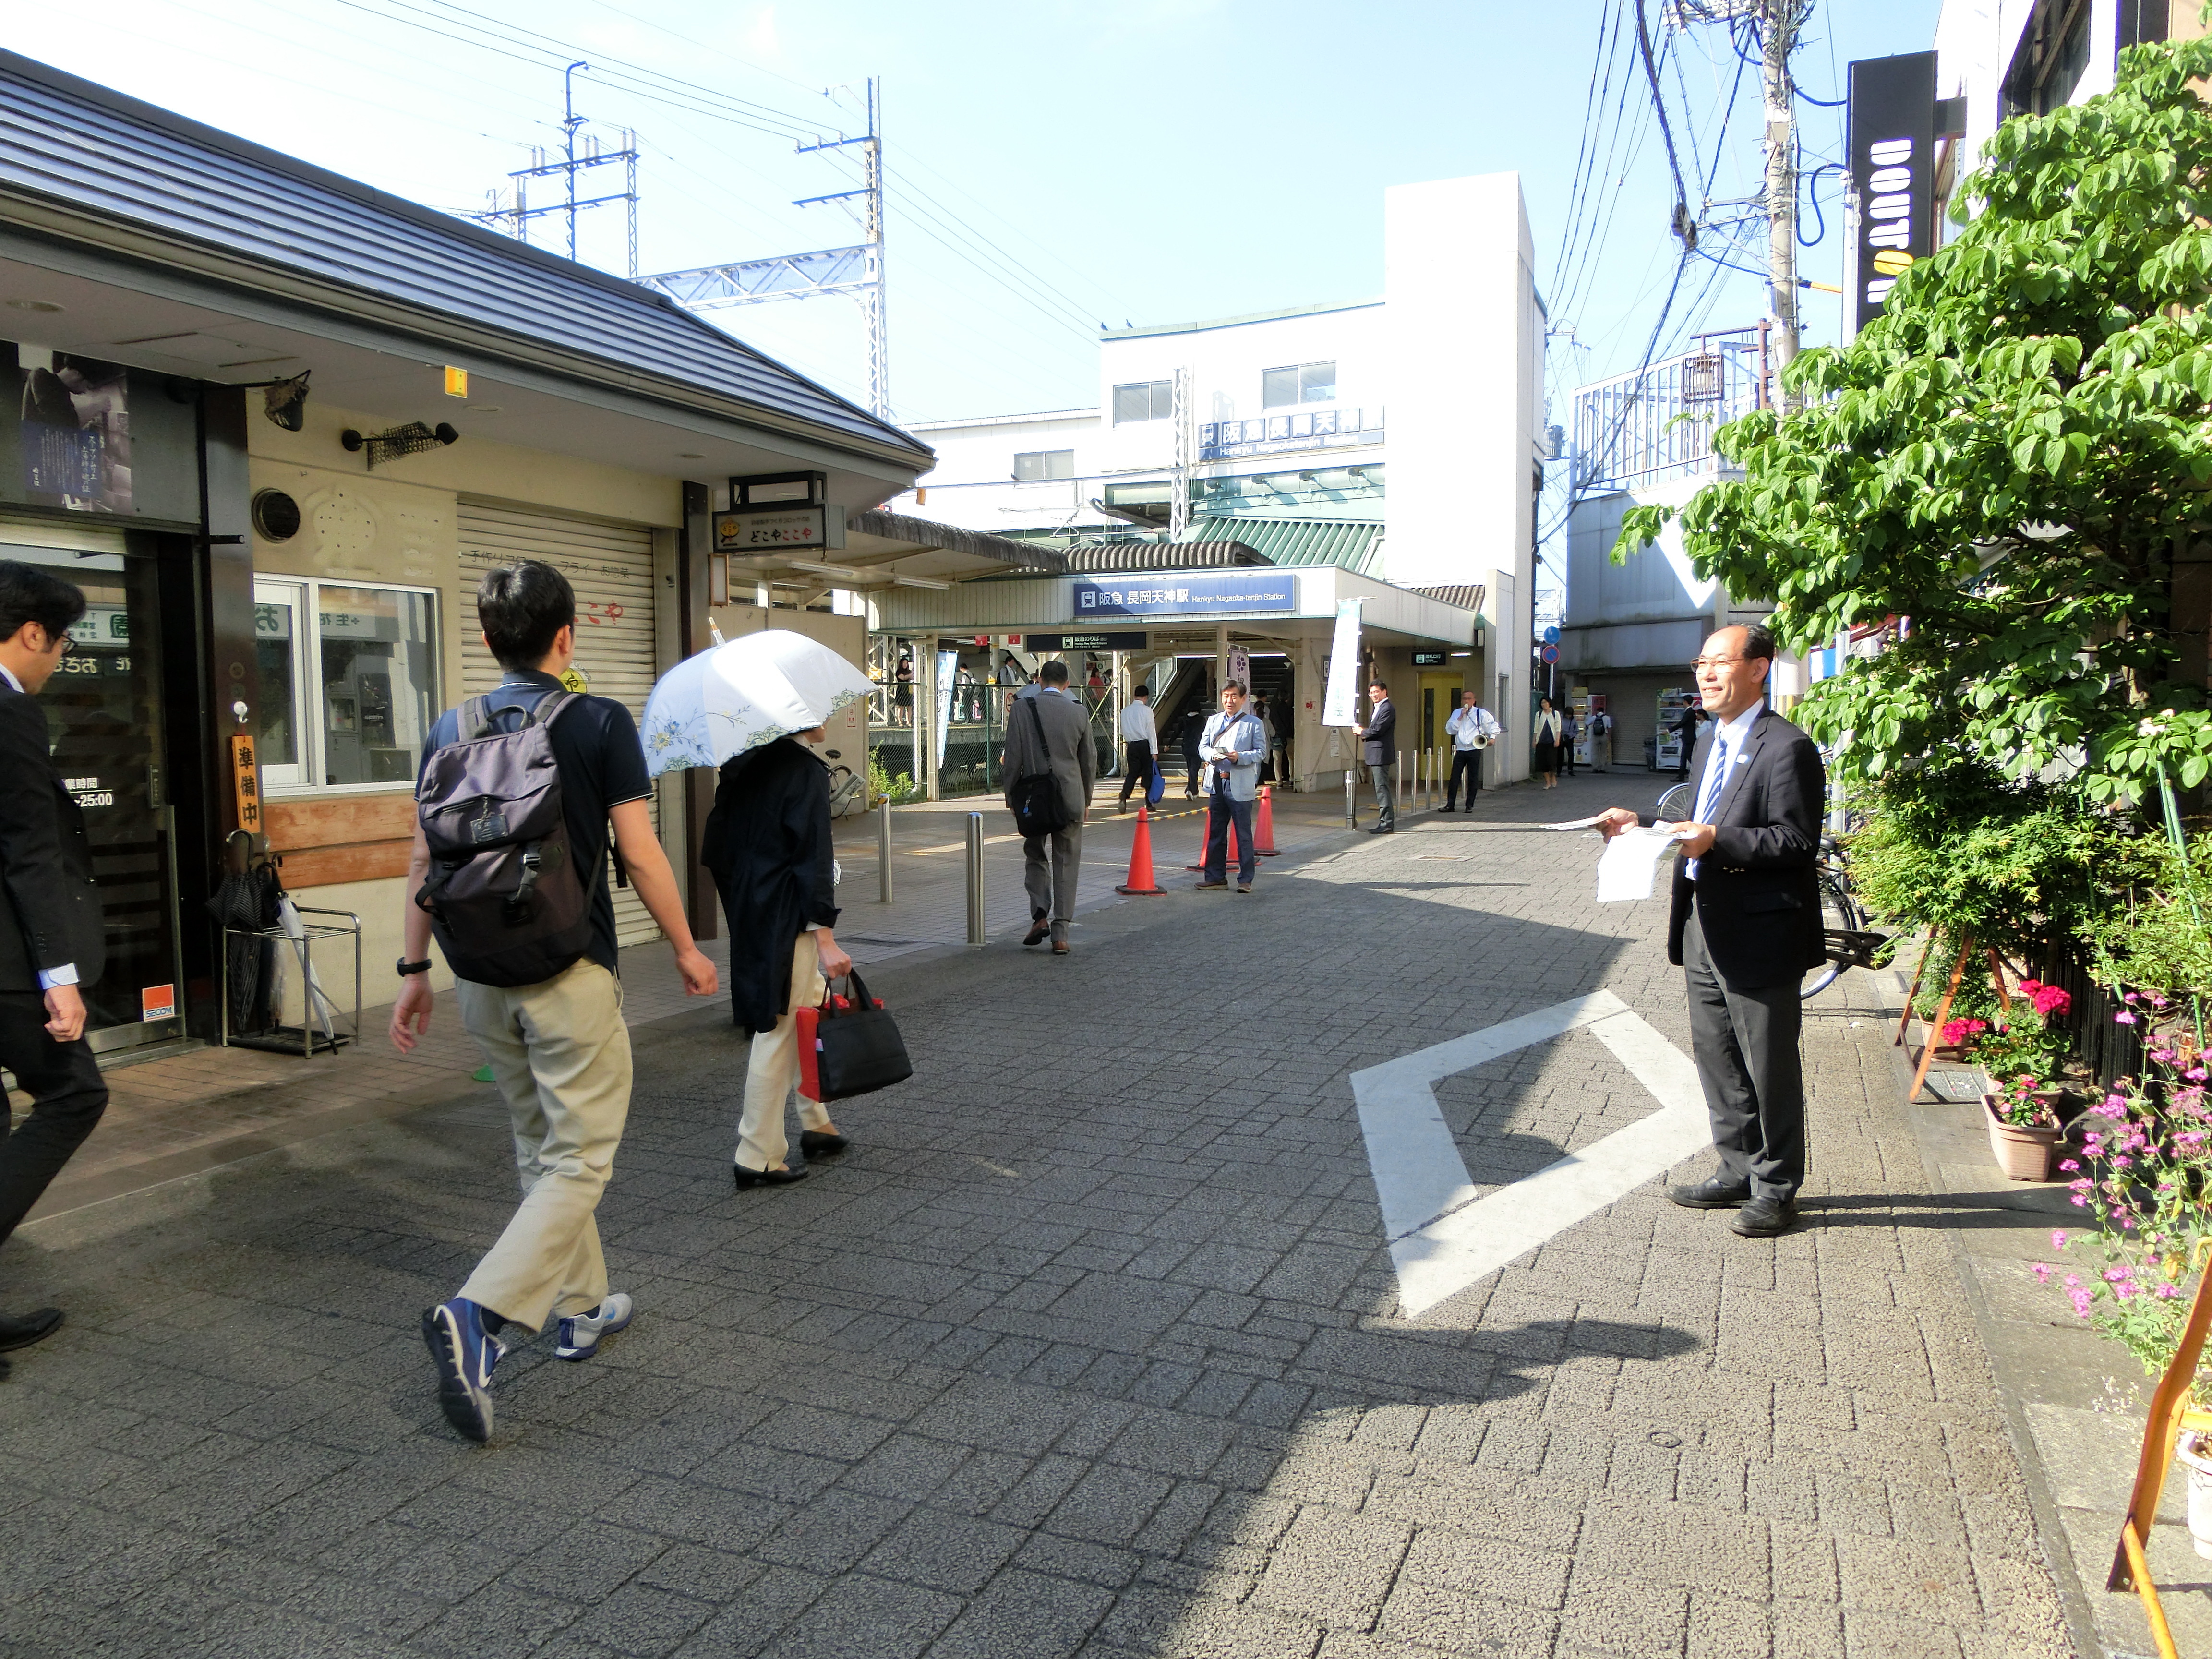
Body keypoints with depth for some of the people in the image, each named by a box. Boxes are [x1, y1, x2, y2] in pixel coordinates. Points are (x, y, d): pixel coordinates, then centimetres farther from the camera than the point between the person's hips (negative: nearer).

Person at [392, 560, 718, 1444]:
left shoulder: (451, 729, 5)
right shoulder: (600, 722, -8)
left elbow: (422, 860, 7)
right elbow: (640, 853, -10)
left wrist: (415, 969, 15)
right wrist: (685, 948, 2)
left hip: (482, 975, 6)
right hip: (569, 973, -6)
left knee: (541, 1150, 19)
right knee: (579, 1158, 1)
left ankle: (582, 1307, 30)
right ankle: (481, 1315, -16)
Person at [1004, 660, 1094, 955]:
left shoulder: (1021, 708, -5)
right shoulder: (1078, 712, -1)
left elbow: (1013, 757, -5)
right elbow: (1090, 760, 5)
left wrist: (1011, 796, 6)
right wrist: (1085, 798, 17)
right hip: (1070, 798, 0)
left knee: (1035, 856, 18)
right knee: (1066, 864, 6)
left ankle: (1039, 916, 1)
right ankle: (1060, 933, 3)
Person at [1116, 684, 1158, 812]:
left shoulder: (1125, 711, 7)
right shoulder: (1147, 710, -6)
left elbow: (1123, 730, 13)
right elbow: (1151, 731, -8)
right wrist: (1154, 751, -8)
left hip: (1131, 745, 4)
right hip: (1145, 744, -4)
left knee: (1132, 773, 6)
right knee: (1148, 773, 7)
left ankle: (1124, 796, -18)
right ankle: (1149, 802, 12)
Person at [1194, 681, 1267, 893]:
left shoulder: (1253, 723, 1)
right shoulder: (1213, 721, 16)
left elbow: (1261, 752, -3)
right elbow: (1202, 747, 12)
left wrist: (1240, 757, -19)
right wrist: (1212, 755, -10)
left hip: (1240, 786, -5)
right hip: (1216, 784, 5)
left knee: (1243, 835, 1)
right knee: (1215, 834, 10)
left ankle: (1246, 880, 7)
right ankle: (1215, 877, 17)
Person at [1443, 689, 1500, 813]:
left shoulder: (1481, 713, 4)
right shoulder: (1456, 713, 12)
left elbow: (1493, 725, 7)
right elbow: (1449, 730, 2)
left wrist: (1492, 737, -9)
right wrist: (1460, 717, -7)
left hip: (1474, 751, -2)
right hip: (1460, 751, 2)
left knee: (1473, 779, 2)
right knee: (1454, 778, -3)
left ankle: (1470, 805, 10)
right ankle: (1450, 805, 2)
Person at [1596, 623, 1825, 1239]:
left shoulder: (1787, 748, -15)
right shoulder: (1711, 743, 15)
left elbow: (1796, 842, -20)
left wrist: (1716, 839, -28)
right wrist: (1643, 825, 7)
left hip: (1760, 935, -9)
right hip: (1705, 931, 9)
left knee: (1770, 1069, 6)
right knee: (1717, 1062, 18)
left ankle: (1776, 1188, 21)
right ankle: (1738, 1172, 33)